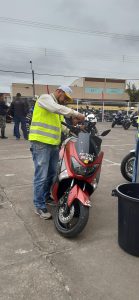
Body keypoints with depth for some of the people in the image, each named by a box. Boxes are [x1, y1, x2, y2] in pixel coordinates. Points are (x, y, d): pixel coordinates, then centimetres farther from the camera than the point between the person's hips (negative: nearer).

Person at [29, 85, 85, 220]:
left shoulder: (59, 108, 24)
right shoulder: (45, 98, -3)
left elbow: (62, 126, 21)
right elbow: (57, 109, -23)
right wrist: (76, 114, -23)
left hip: (54, 144, 9)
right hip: (41, 143, -9)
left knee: (52, 173, 16)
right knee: (41, 176, -6)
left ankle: (46, 196, 34)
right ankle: (39, 206, 4)